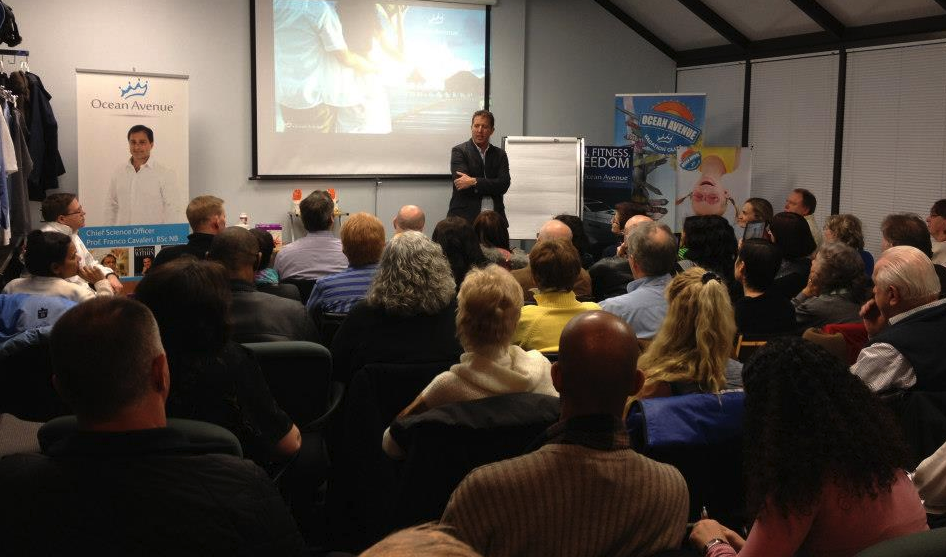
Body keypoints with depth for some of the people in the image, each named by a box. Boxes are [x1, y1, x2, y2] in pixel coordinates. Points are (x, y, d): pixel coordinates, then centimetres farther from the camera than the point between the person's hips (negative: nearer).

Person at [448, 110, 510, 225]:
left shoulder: (500, 154, 13)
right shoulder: (459, 151, 3)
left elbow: (504, 185, -1)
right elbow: (461, 184, -9)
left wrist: (474, 182, -12)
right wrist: (491, 187, -3)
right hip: (465, 217, -3)